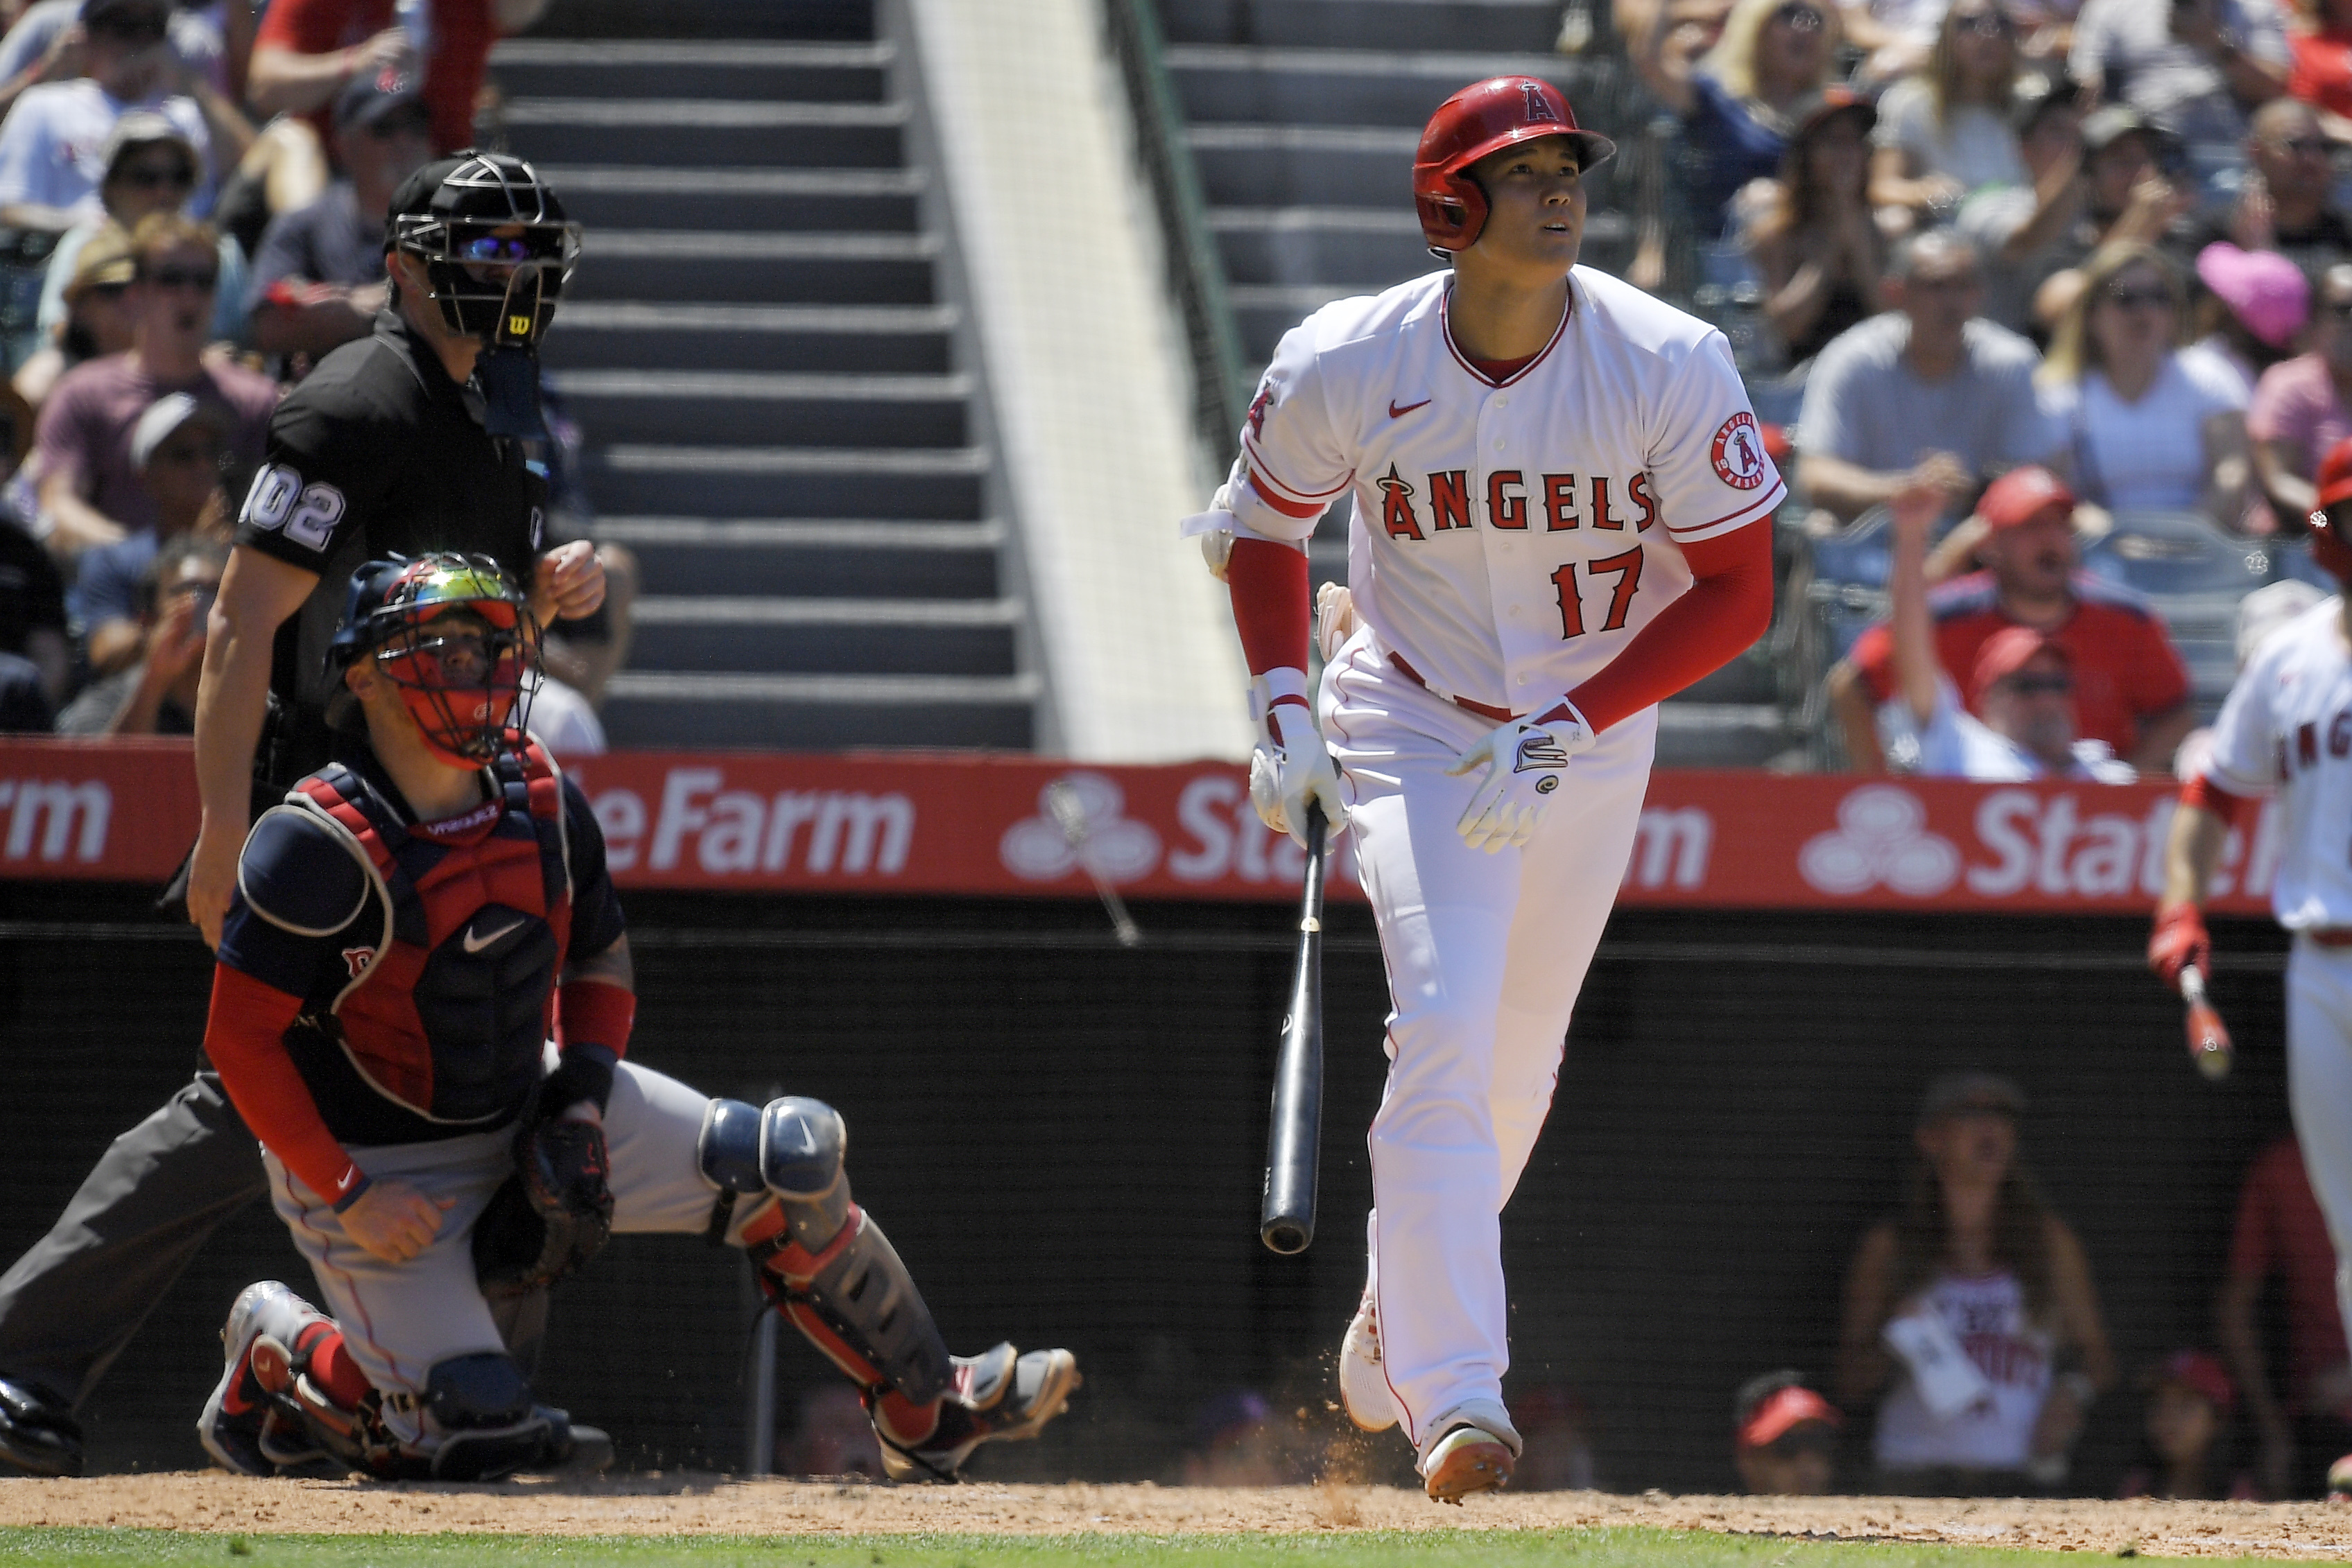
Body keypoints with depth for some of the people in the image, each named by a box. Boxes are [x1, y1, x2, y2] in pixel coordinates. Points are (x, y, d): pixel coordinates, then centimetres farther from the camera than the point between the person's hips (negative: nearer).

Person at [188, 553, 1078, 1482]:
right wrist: (349, 1198, -23)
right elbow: (241, 1041, -22)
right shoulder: (319, 847, -25)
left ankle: (930, 1414, 11)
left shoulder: (541, 799, -4)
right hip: (372, 1156, -7)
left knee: (791, 1158, -4)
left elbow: (601, 960, 11)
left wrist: (581, 1105, -5)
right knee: (478, 1429, -21)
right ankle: (277, 1347, 9)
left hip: (523, 1115, 7)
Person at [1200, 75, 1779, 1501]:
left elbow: (1738, 593, -15)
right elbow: (1264, 525, 3)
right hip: (1414, 725, -2)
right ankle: (1455, 1396, -24)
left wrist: (1568, 729, -22)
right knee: (1443, 1033, -20)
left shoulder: (1670, 367, -20)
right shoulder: (1349, 368, -17)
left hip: (1594, 735, 2)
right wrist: (1286, 709, -9)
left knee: (1515, 1067, 13)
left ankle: (1395, 1318, 39)